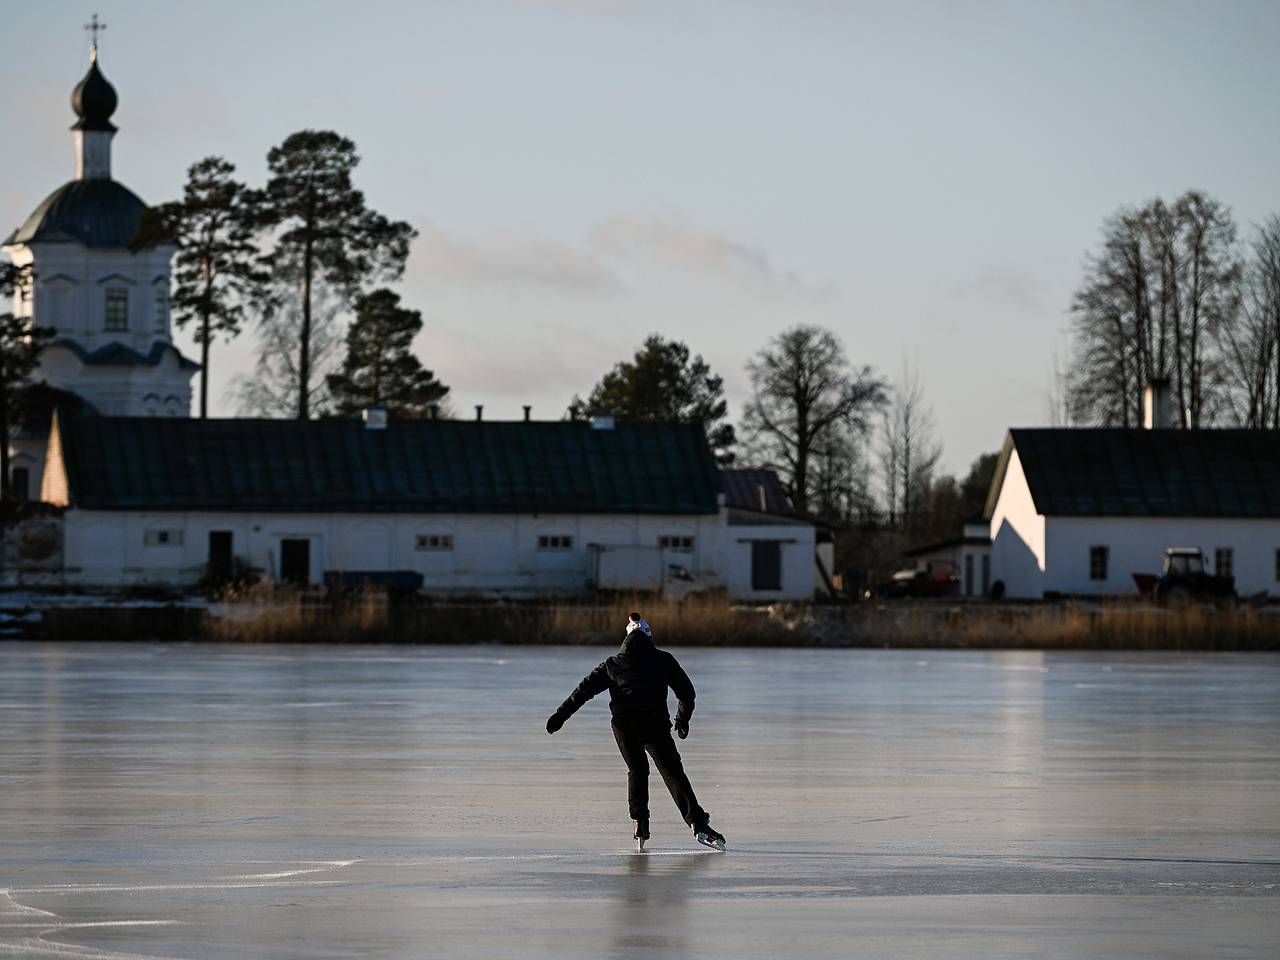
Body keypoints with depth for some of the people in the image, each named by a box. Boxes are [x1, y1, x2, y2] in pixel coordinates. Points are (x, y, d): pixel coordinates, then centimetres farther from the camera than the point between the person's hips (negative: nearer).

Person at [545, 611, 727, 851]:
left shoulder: (613, 663, 18)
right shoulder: (663, 660, 14)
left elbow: (585, 689, 14)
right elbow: (686, 690, 14)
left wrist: (560, 716, 15)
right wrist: (682, 720, 30)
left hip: (622, 724, 2)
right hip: (654, 722, -2)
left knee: (636, 770, 23)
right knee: (673, 773, -3)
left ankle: (639, 825, 14)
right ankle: (699, 825, -14)